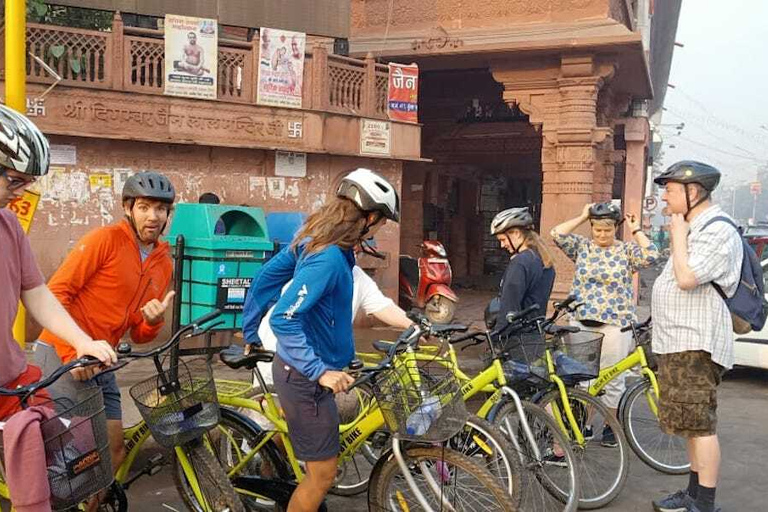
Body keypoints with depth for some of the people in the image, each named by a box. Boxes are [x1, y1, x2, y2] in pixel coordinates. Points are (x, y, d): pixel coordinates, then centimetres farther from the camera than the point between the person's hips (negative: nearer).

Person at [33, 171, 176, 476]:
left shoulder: (165, 264, 9)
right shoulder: (105, 239, -10)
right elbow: (56, 293, -14)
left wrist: (153, 321, -10)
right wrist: (72, 353, -21)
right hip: (63, 357, -7)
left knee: (114, 451, 10)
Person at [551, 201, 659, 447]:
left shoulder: (626, 250, 3)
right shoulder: (583, 246, 8)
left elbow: (651, 255, -14)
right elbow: (557, 234, -5)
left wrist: (636, 230, -4)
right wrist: (581, 217, 1)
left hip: (615, 323, -2)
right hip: (582, 320, 3)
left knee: (612, 378, 4)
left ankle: (611, 427, 18)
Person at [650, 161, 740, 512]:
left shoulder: (718, 231, -15)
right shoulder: (695, 228, 18)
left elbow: (687, 278, -25)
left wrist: (678, 236, -15)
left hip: (696, 345, -11)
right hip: (679, 342, 11)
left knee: (700, 424, -6)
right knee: (692, 423, 16)